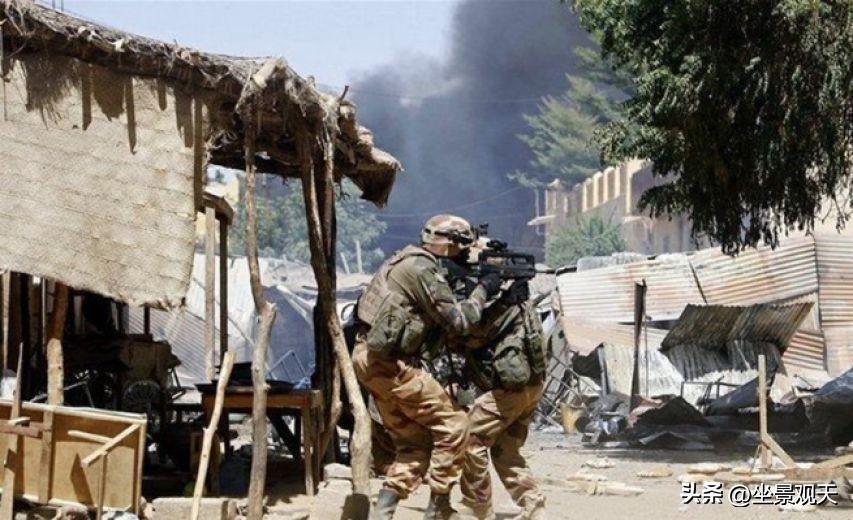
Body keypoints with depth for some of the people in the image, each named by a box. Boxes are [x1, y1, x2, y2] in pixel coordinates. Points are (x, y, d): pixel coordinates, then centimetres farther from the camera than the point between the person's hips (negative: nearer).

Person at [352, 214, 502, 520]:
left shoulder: (408, 262, 17)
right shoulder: (423, 269, -13)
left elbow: (440, 318, 21)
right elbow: (458, 321, -12)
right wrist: (482, 291, 1)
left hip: (368, 359, 10)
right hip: (390, 364, -10)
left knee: (415, 443, 13)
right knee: (454, 426, -3)